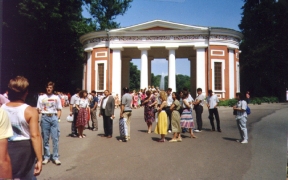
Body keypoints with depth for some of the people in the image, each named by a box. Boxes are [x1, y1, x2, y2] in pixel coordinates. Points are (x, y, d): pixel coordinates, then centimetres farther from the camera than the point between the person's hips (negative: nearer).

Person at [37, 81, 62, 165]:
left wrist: (57, 118, -3)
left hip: (54, 117, 0)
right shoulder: (41, 97, 9)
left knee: (55, 138, -3)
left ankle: (55, 157, 2)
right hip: (45, 118, 0)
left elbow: (59, 110, 11)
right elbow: (38, 109, 7)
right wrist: (38, 111, -16)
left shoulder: (56, 97, 10)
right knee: (45, 139, 5)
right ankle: (46, 157, 14)